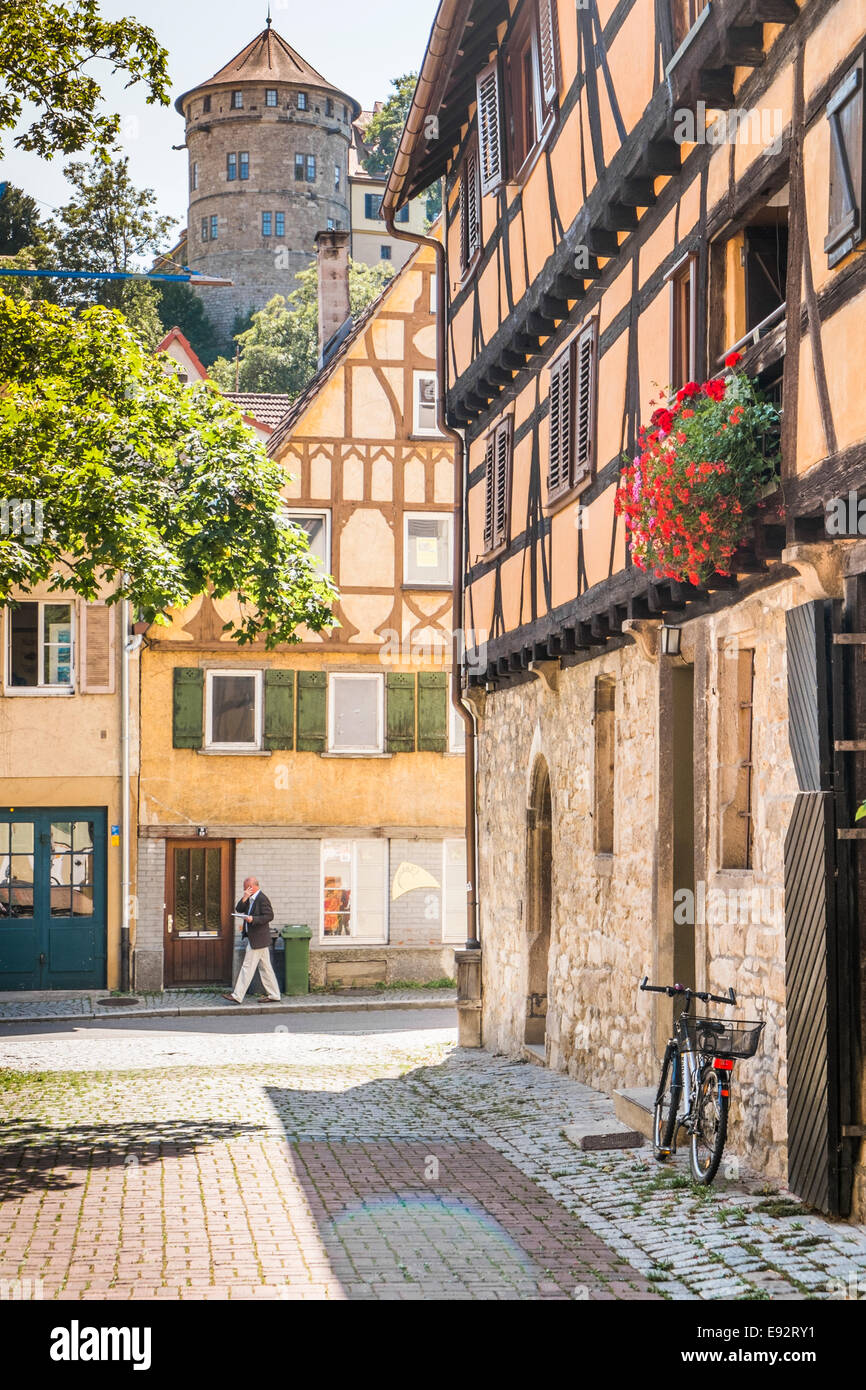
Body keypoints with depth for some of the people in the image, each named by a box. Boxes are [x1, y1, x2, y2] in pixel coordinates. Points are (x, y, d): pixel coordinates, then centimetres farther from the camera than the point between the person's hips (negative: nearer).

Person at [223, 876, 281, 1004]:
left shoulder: (262, 899, -15)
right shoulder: (251, 899, 14)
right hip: (255, 939, 10)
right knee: (265, 968, 11)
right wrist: (244, 898, -8)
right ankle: (274, 996, 14)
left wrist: (253, 919, -26)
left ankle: (237, 996, -7)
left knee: (248, 967, -8)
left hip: (257, 939, -10)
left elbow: (269, 916, -19)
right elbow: (239, 910, 7)